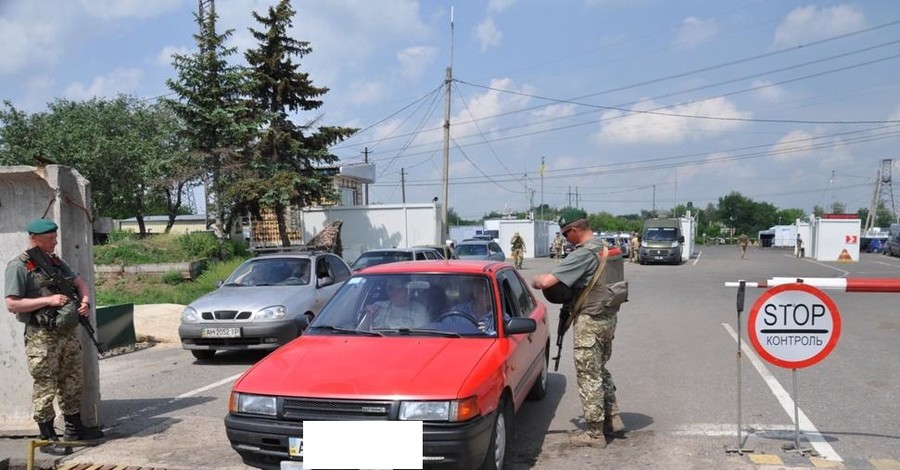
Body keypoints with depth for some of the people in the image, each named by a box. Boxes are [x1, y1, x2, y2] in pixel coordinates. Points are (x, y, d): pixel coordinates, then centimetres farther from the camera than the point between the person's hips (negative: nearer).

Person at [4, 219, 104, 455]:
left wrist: (85, 300, -3)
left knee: (73, 382, 15)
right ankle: (48, 438, 10)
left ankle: (74, 429, 28)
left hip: (68, 332, 7)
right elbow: (12, 304, -15)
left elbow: (79, 282, 18)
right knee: (45, 388, -1)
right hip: (42, 337, -7)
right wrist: (48, 300, -19)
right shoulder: (18, 267, -10)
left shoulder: (56, 261, 12)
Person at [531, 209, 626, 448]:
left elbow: (547, 281, -26)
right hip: (608, 318, 9)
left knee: (589, 376, 2)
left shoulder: (583, 254, -21)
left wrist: (535, 280, -4)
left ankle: (595, 432, 10)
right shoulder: (606, 247, 7)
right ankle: (613, 419, 28)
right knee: (601, 370, 22)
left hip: (589, 322, -9)